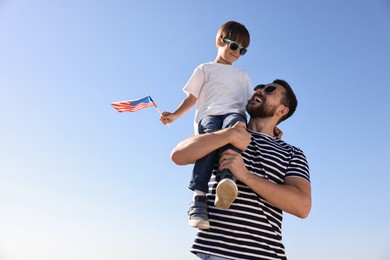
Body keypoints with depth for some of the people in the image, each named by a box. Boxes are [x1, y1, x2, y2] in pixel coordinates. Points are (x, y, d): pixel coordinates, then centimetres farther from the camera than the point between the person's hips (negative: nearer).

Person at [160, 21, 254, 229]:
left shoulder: (242, 75, 35)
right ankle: (198, 197, -45)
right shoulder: (206, 68, 27)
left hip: (235, 113, 2)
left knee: (234, 124, -38)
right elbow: (192, 97, 20)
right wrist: (175, 115, 3)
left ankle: (227, 176, -57)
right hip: (208, 114, -2)